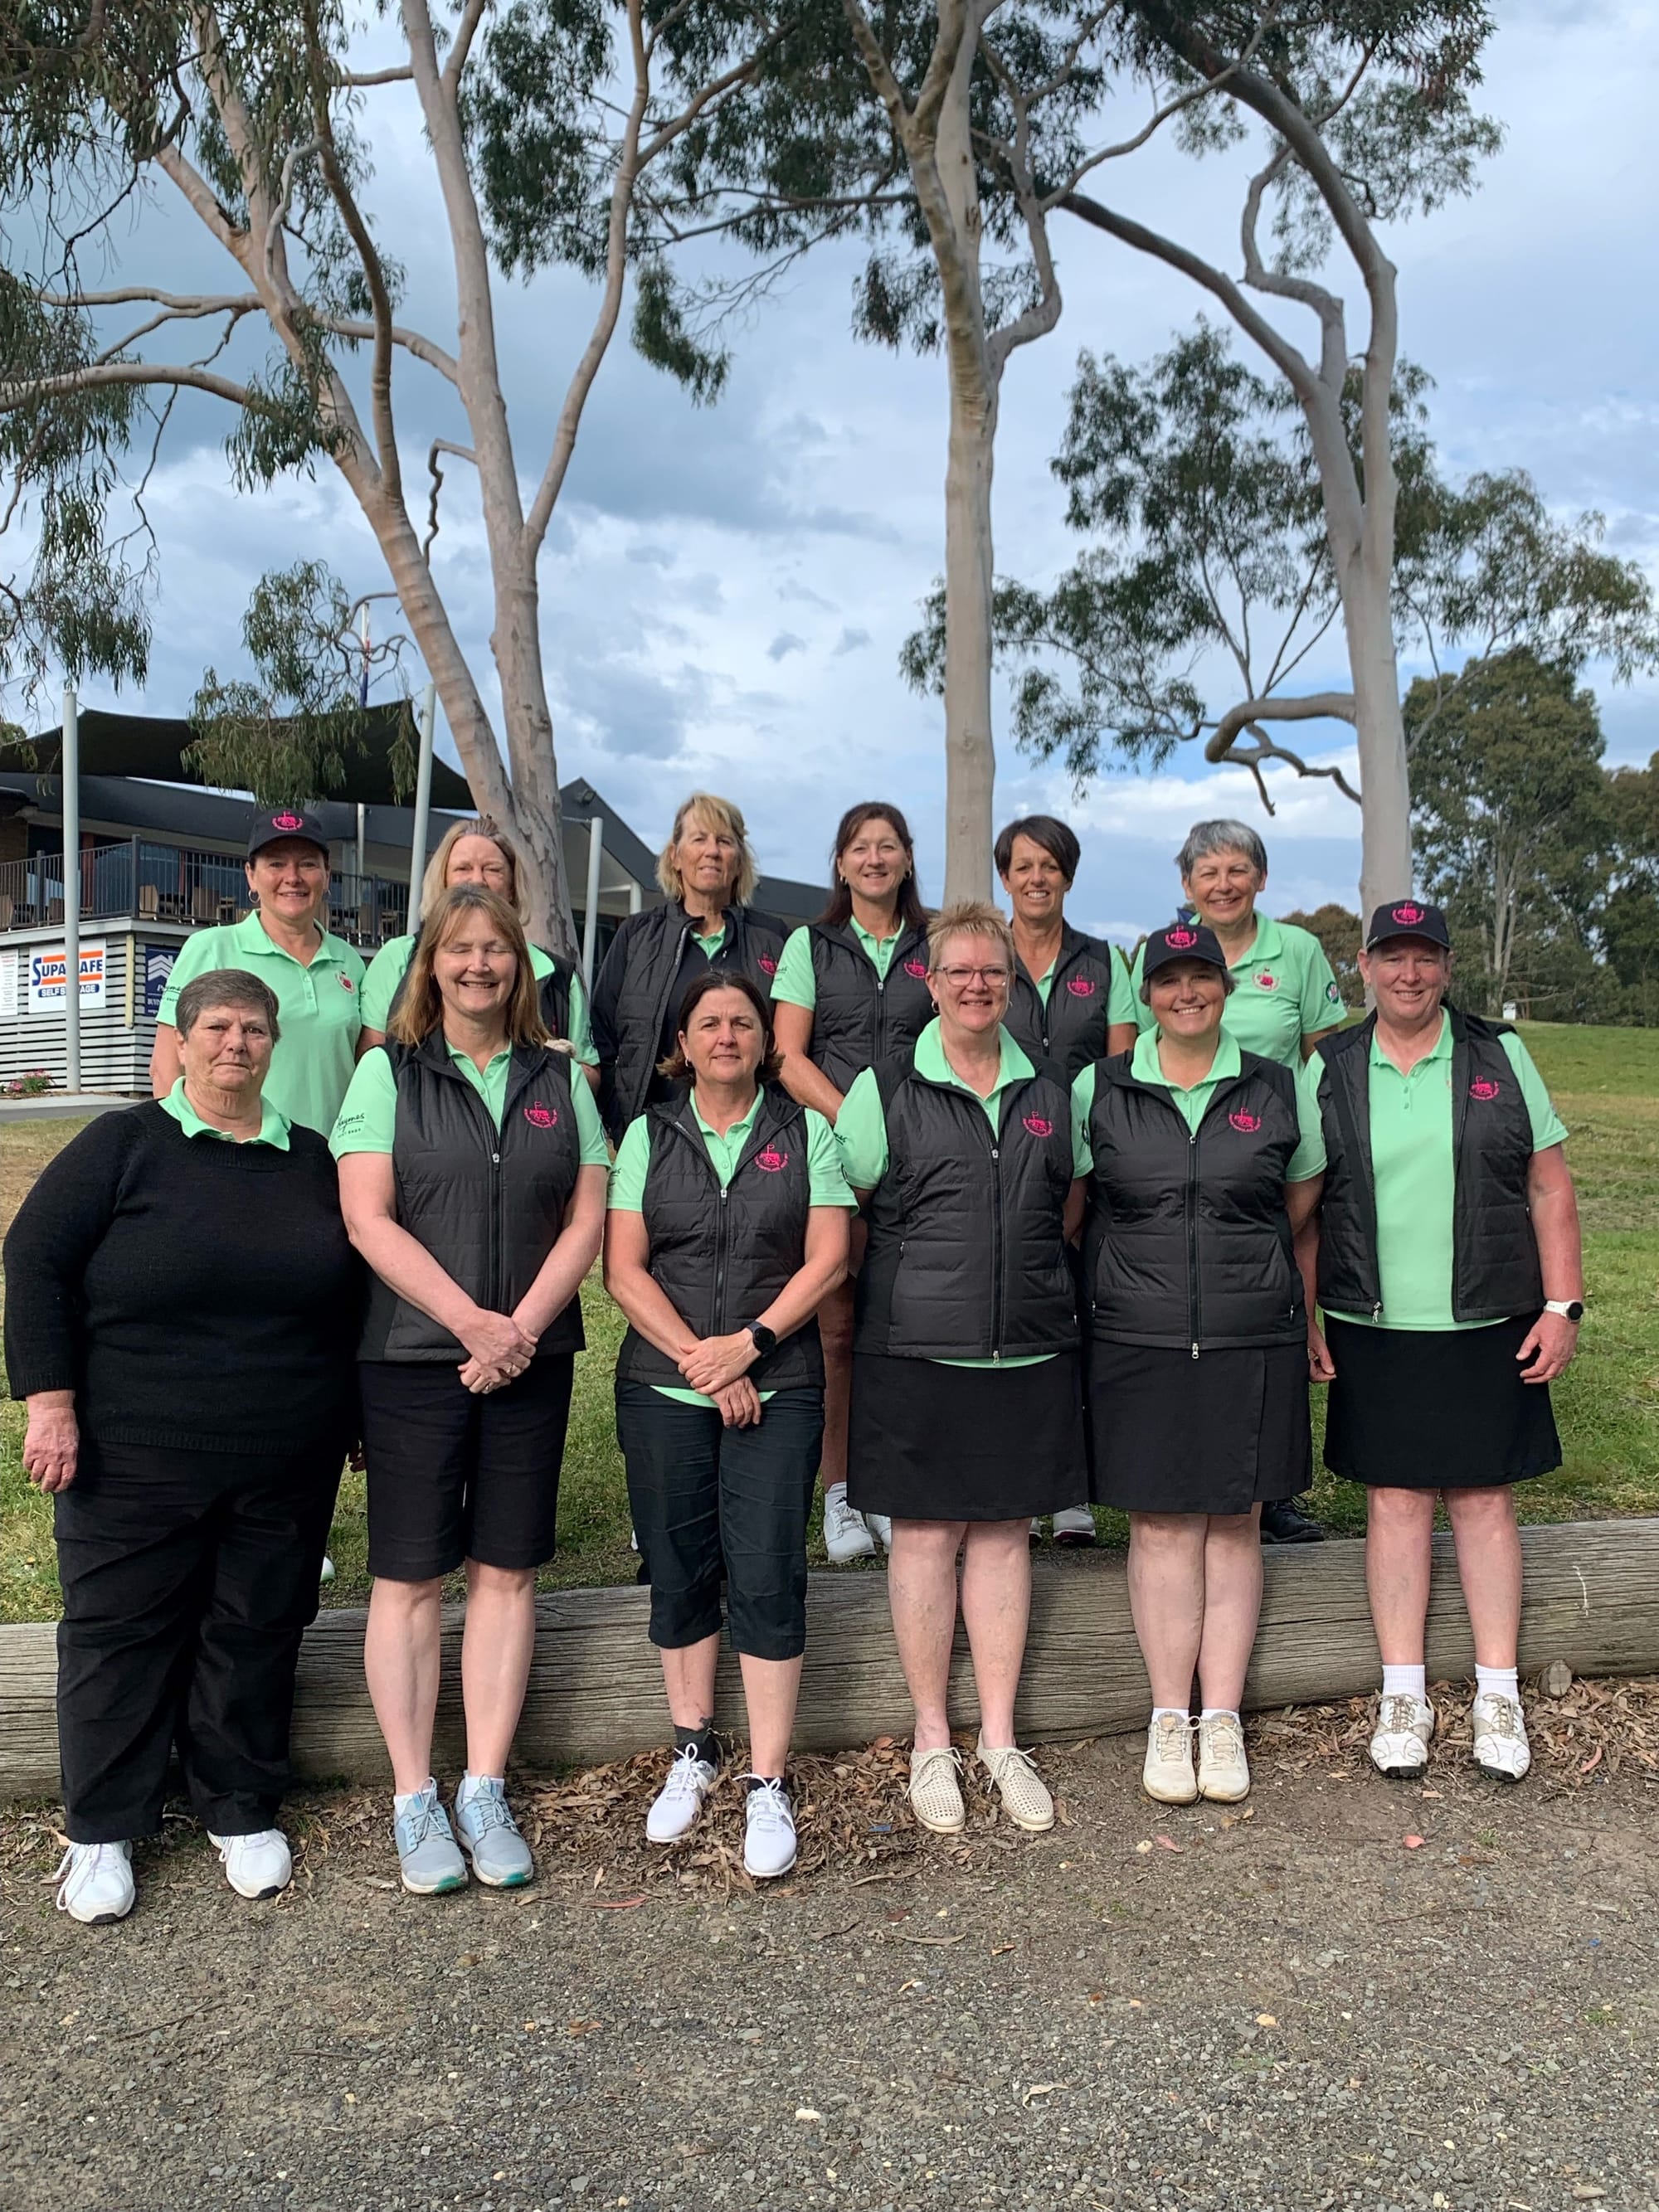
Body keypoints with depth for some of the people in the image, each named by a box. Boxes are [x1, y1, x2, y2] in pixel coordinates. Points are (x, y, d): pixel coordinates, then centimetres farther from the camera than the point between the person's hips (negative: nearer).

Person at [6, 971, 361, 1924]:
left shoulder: (312, 1159, 8)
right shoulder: (125, 1143, -3)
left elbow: (351, 1295, 16)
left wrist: (354, 1420, 15)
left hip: (286, 1468, 3)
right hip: (134, 1459, -3)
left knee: (259, 1631, 11)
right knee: (120, 1630, 8)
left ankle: (242, 1809, 28)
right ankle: (103, 1829, 24)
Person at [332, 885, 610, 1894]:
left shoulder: (559, 1079, 9)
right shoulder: (389, 1070, 2)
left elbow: (587, 1217, 4)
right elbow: (369, 1218, -7)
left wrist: (521, 1327, -10)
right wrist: (471, 1322, -15)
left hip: (533, 1359, 3)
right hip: (412, 1358, -2)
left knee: (508, 1572, 6)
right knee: (410, 1577, 3)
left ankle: (486, 1793, 17)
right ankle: (415, 1801, 14)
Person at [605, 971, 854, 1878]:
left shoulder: (805, 1131, 5)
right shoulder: (649, 1135, 7)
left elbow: (826, 1258, -2)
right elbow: (623, 1267, 0)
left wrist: (747, 1343, -12)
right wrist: (696, 1356, -10)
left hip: (778, 1386, -1)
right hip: (663, 1387, 2)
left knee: (767, 1576, -5)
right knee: (679, 1573, 9)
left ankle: (768, 1786, 6)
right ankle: (692, 1755, 26)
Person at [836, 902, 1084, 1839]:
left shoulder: (1049, 1091, 10)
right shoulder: (886, 1089, -1)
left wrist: (1028, 1283, 11)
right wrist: (926, 1277, 1)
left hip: (1030, 1349, 3)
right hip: (918, 1349, -3)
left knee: (1005, 1531, 9)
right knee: (926, 1533, 3)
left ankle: (1000, 1742, 21)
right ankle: (933, 1743, 18)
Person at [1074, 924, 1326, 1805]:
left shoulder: (1276, 1089, 5)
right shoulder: (1098, 1089, 2)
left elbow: (1302, 1195, 17)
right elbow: (1069, 1204, 10)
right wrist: (1145, 1271, 6)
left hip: (1252, 1340, 1)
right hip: (1139, 1342, -1)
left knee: (1233, 1523, 6)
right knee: (1161, 1525, 2)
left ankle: (1221, 1718, 16)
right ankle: (1168, 1718, 13)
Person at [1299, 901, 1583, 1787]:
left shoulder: (1501, 1055, 3)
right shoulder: (1329, 1070, 3)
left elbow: (1549, 1188, 4)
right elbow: (1303, 1208, 6)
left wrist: (1562, 1305, -3)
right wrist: (1304, 1320, 1)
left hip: (1488, 1326, 0)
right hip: (1374, 1329, 0)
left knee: (1485, 1500, 6)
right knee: (1395, 1500, 6)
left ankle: (1497, 1695, 18)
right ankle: (1403, 1695, 17)